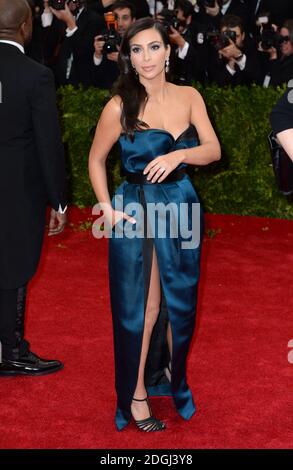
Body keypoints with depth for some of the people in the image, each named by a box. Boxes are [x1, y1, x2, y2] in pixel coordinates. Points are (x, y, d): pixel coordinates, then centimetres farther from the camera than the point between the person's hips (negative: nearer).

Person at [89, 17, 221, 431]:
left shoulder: (189, 97, 0)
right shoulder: (120, 106, -9)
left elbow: (213, 149, -9)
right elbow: (96, 159, 1)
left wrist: (179, 154, -28)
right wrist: (107, 209, -8)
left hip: (182, 208, 4)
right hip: (136, 212, -3)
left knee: (179, 301, 14)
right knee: (141, 307, 3)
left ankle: (172, 376, 37)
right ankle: (136, 395, 17)